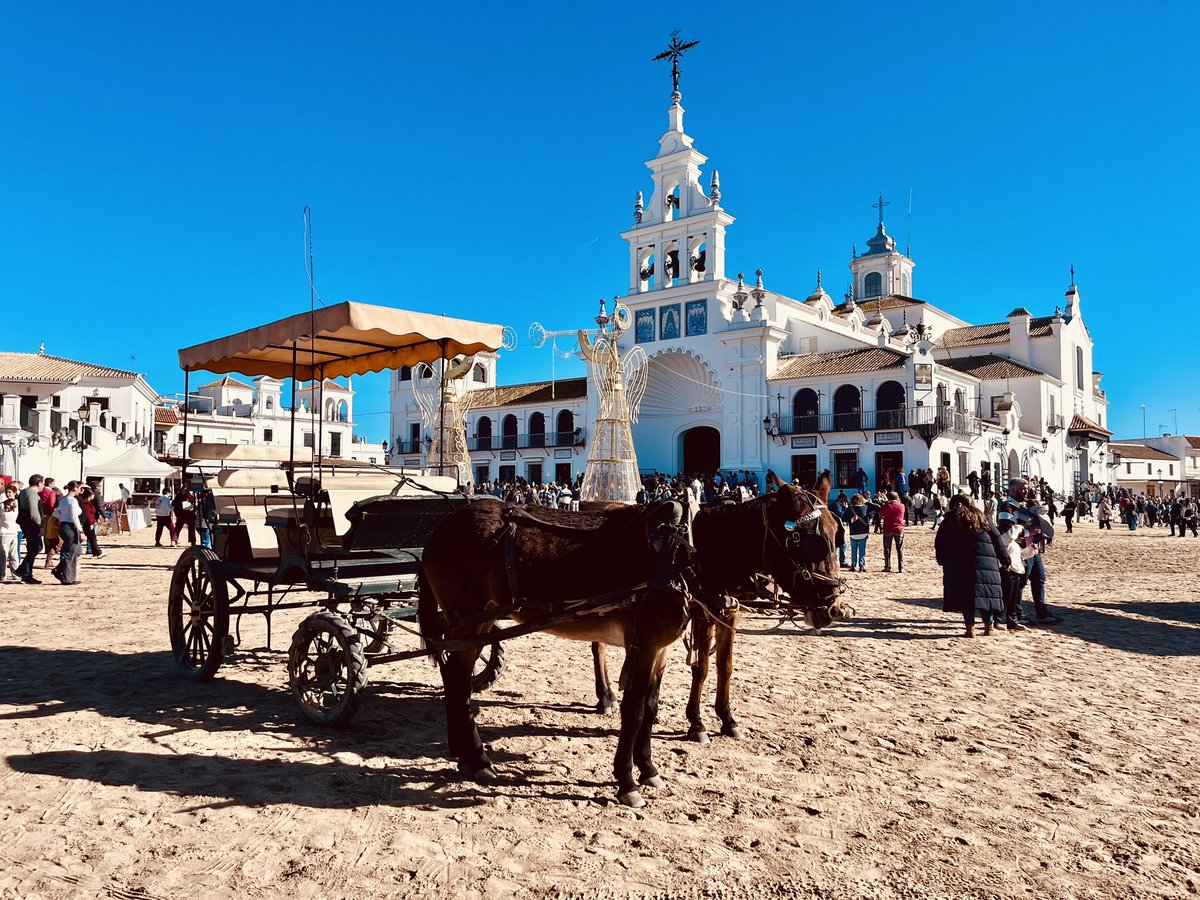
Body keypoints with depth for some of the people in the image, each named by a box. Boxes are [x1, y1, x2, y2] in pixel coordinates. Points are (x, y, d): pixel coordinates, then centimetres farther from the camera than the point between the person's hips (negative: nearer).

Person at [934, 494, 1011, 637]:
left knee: (965, 595, 2)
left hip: (958, 565, -1)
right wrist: (1006, 560, 18)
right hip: (986, 564, 1)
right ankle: (989, 625, 14)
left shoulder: (950, 521, 12)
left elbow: (939, 544, 11)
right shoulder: (980, 518, 15)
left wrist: (942, 561, 21)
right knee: (986, 593, 11)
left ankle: (970, 627, -1)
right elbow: (996, 539, 13)